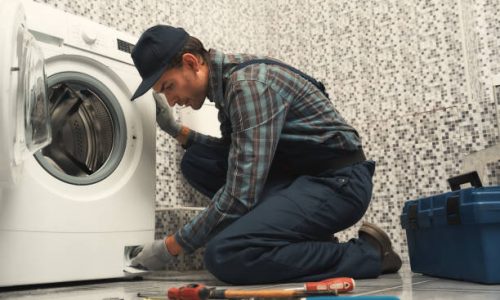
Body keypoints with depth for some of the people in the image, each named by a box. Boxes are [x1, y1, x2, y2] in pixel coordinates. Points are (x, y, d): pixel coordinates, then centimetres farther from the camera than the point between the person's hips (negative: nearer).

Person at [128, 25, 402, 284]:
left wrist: (171, 246, -13)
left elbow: (240, 195, -24)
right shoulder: (226, 80, 9)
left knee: (223, 255, -26)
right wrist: (176, 130, 9)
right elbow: (234, 156, 20)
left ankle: (367, 253, -9)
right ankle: (303, 238, 4)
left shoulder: (248, 82, -20)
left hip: (339, 181, -9)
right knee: (196, 161, 3)